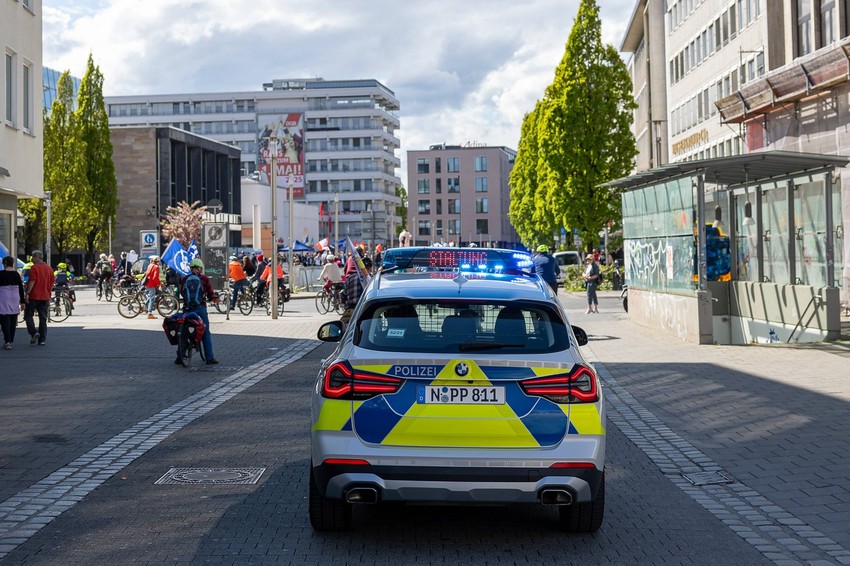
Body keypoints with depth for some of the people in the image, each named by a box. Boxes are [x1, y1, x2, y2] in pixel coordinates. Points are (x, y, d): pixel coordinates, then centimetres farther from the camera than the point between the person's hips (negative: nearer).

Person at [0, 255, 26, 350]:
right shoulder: (16, 274, 4)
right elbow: (21, 288, 5)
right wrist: (22, 301, 10)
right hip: (14, 299, 5)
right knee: (13, 321, 11)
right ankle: (10, 341, 17)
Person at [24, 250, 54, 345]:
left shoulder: (34, 268, -9)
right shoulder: (49, 268, 10)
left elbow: (32, 281, -16)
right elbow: (52, 283, 12)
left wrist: (27, 293, -15)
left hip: (34, 296, -5)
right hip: (45, 297, 5)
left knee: (28, 316, 6)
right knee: (43, 318, 7)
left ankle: (33, 333, -13)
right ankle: (42, 339, 5)